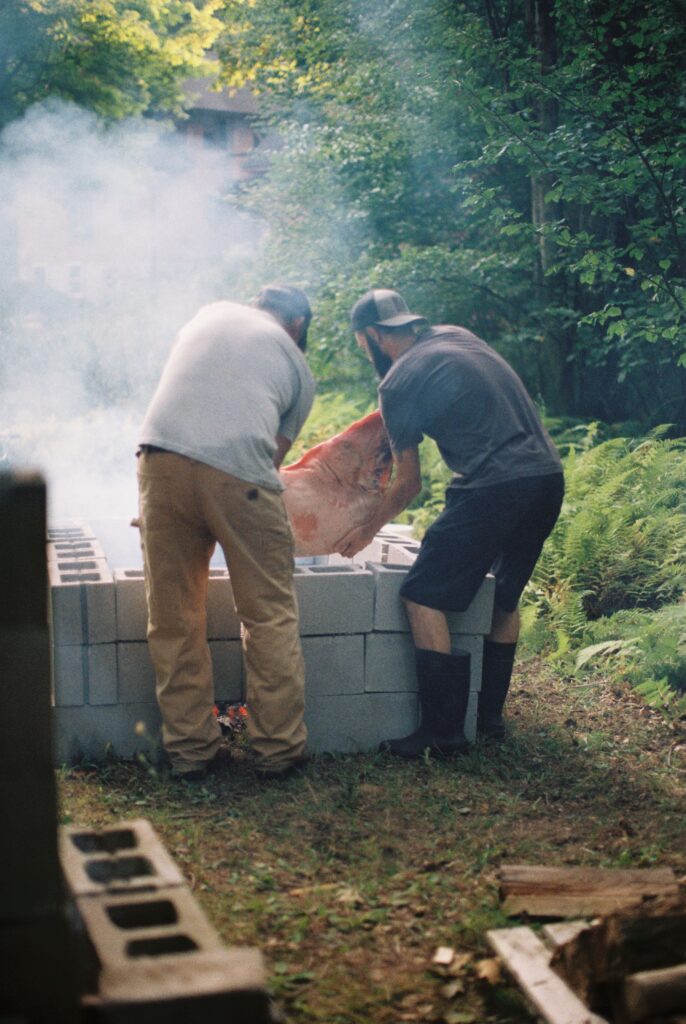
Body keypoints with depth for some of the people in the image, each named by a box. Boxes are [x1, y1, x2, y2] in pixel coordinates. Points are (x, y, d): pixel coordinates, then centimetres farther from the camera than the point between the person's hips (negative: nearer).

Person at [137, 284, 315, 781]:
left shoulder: (213, 312, 29)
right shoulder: (299, 369, 21)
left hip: (162, 456, 3)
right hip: (239, 472, -2)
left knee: (173, 619, 11)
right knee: (271, 617, 11)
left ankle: (191, 750, 19)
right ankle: (280, 748, 18)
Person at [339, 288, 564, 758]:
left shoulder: (398, 383, -3)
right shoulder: (456, 335, 18)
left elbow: (410, 483, 3)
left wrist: (367, 531, 19)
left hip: (494, 486, -8)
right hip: (549, 476, 9)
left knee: (425, 597, 0)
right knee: (505, 596, 23)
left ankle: (444, 732, 0)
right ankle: (490, 714, 30)